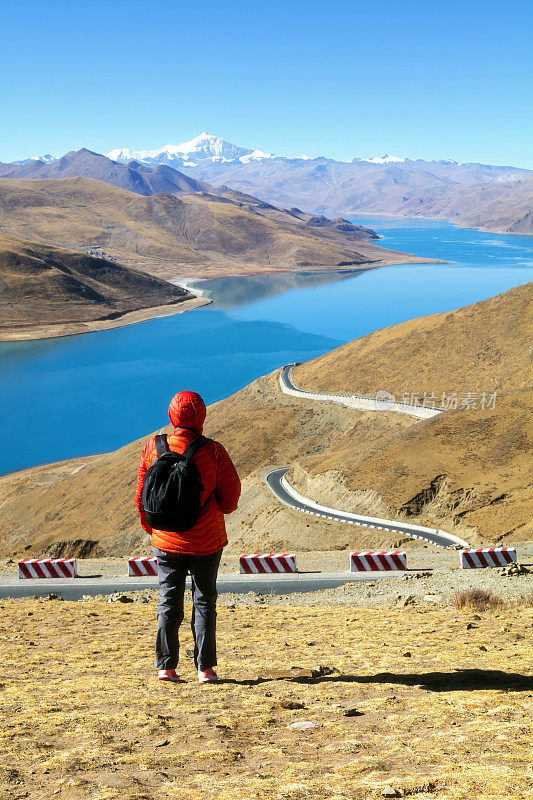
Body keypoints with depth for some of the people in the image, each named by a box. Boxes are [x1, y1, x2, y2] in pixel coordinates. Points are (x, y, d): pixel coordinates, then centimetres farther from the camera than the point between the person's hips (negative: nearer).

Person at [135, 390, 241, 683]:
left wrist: (150, 528, 17)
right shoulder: (213, 451, -14)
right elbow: (230, 496, -9)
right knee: (204, 602, 10)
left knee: (168, 603, 12)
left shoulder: (152, 448, -6)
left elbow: (141, 495, 2)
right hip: (207, 541, -2)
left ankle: (165, 666, 11)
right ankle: (205, 668, 9)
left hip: (166, 542, 2)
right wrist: (221, 511, 14)